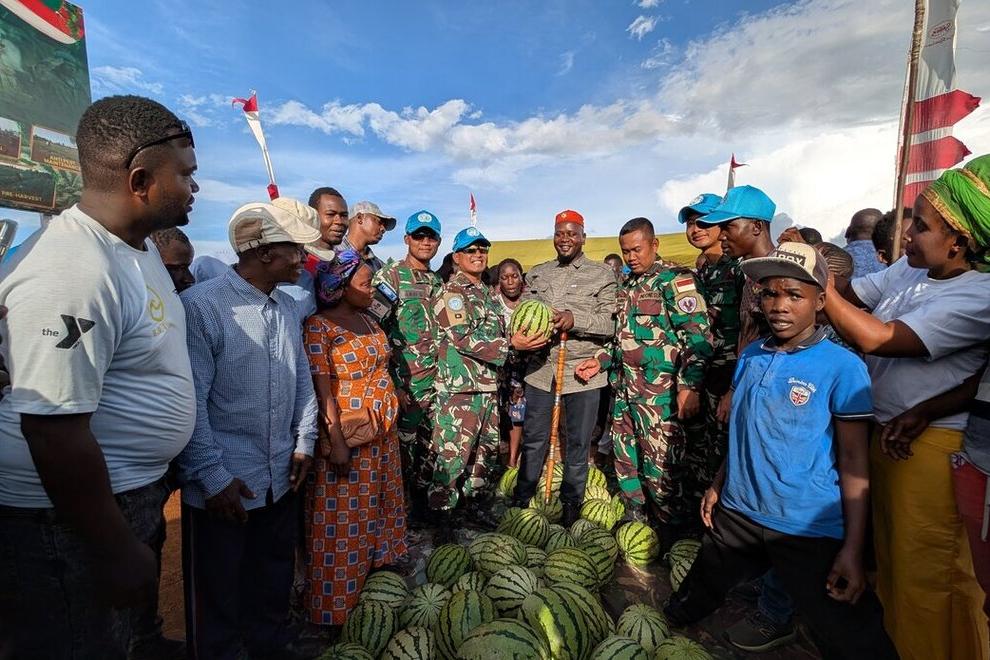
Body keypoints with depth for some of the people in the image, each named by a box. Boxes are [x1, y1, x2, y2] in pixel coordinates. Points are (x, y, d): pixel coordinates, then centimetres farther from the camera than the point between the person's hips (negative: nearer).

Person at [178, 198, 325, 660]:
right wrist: (213, 476, -15)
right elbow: (189, 402, -18)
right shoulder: (201, 305, -18)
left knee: (274, 580, 26)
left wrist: (304, 442, 8)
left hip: (281, 478, 7)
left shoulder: (287, 306, 5)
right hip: (223, 484, -7)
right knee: (218, 597, 15)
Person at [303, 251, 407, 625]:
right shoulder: (319, 326, -14)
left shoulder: (368, 320, 10)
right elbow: (322, 388, -18)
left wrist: (389, 423, 16)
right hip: (347, 437, -8)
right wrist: (337, 443, -20)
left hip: (382, 435, 8)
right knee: (343, 522, 5)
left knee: (377, 510, 20)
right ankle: (337, 606, 22)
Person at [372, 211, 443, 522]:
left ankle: (421, 499, 34)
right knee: (404, 447, 6)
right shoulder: (389, 275, -7)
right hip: (405, 382, -6)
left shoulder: (438, 283, 12)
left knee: (430, 448, 15)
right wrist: (394, 384, -15)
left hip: (437, 382, 6)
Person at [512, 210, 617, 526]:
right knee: (533, 439, 13)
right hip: (540, 368, 3)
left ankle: (571, 503, 32)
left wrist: (575, 319, -23)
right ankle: (521, 500, 32)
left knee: (578, 443, 12)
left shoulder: (602, 274, 1)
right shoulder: (536, 274, 12)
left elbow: (612, 323, -7)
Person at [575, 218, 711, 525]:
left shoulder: (673, 278, -7)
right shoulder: (629, 284, 17)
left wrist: (689, 385, -21)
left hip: (658, 392, -8)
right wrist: (601, 361, 13)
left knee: (660, 467, -1)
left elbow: (698, 335, -14)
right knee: (625, 462, 16)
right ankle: (635, 524, 33)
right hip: (624, 388, 8)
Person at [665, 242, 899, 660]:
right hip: (737, 513, 5)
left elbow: (854, 461, -10)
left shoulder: (842, 366, -12)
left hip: (810, 529, -5)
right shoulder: (751, 356, 3)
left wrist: (853, 549, -11)